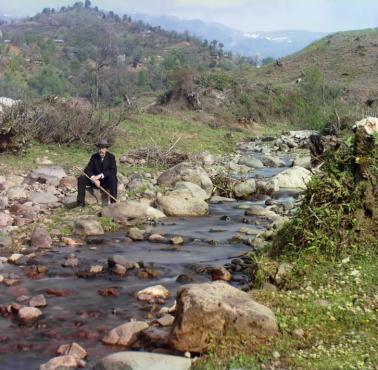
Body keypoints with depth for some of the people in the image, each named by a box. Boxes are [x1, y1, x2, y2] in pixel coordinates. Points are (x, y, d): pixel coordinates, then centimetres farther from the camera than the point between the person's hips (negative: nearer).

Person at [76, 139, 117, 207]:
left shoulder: (111, 157, -7)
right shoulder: (94, 157, 0)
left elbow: (114, 171, -19)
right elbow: (87, 169, -7)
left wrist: (100, 175, -29)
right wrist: (94, 178, -26)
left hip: (106, 181, -3)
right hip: (95, 180, 3)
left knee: (113, 178, -36)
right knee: (81, 179, -20)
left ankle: (113, 202, -34)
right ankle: (81, 202, -20)